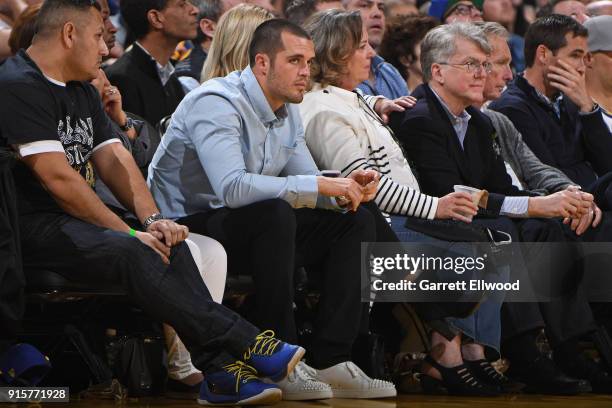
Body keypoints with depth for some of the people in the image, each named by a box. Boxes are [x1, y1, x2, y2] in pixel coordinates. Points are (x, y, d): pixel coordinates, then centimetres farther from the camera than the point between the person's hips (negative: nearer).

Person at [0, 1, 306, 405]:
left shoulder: (82, 91, 20)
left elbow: (114, 158, 13)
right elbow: (57, 177, -19)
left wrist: (153, 219, -5)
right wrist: (128, 232, -17)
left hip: (75, 220, 9)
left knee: (169, 245, -13)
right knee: (130, 253, -30)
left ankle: (221, 371, -23)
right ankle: (245, 345, -30)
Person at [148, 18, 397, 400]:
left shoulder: (287, 111, 8)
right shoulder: (217, 103, -21)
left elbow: (308, 186, 11)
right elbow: (232, 188, -35)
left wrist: (346, 189, -13)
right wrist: (320, 185, -31)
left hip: (254, 230, 9)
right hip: (190, 226, -9)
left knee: (356, 222, -1)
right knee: (275, 214, -36)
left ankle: (330, 361, -10)